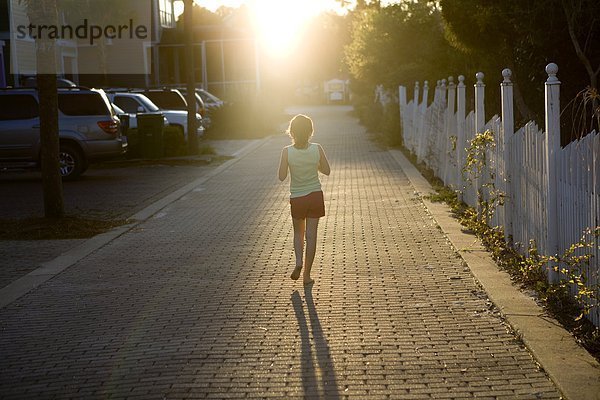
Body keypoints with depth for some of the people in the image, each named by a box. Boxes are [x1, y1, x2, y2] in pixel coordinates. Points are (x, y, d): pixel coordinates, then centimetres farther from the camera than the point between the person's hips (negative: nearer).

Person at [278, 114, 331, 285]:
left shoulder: (287, 152, -14)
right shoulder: (317, 149, -11)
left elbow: (282, 177, -10)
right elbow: (326, 170, 1)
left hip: (297, 198, 0)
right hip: (315, 196, 0)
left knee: (298, 233, 20)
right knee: (311, 235, 7)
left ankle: (299, 261, -3)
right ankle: (307, 274, 8)